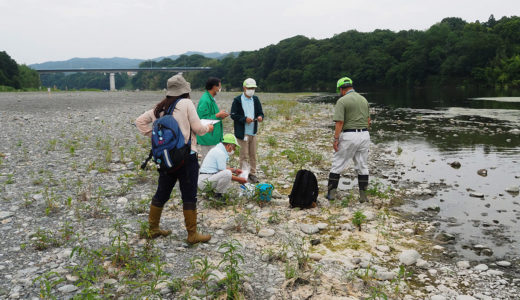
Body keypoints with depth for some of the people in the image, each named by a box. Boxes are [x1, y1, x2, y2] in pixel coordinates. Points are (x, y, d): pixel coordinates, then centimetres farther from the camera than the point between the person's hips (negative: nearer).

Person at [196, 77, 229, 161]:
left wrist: (220, 116, 7)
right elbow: (202, 119, -22)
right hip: (207, 138, -10)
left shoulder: (211, 99, 14)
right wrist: (218, 115, -17)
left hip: (213, 138, 10)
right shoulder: (205, 100, -17)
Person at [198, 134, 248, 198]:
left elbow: (222, 167, 28)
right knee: (227, 173, -29)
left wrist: (234, 170, 19)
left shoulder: (218, 148, 15)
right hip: (205, 181, -11)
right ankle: (218, 194, -11)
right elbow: (224, 173, -15)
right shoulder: (220, 153, -16)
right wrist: (238, 179, -7)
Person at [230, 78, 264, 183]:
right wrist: (245, 119, -22)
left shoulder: (256, 99, 10)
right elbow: (233, 115, -9)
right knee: (244, 156, 1)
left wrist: (260, 117, -11)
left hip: (253, 132, 5)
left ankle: (252, 173, 22)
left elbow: (260, 112, 13)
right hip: (243, 133, -5)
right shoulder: (237, 100, -6)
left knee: (253, 155, 11)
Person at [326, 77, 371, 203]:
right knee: (362, 166, 11)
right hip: (364, 135, 6)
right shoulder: (364, 99, 12)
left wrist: (336, 139, -12)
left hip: (349, 136, -6)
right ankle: (363, 194, 12)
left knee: (337, 164, 6)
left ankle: (331, 192, 10)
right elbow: (368, 120, 16)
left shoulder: (342, 101, -9)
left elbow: (339, 122, -16)